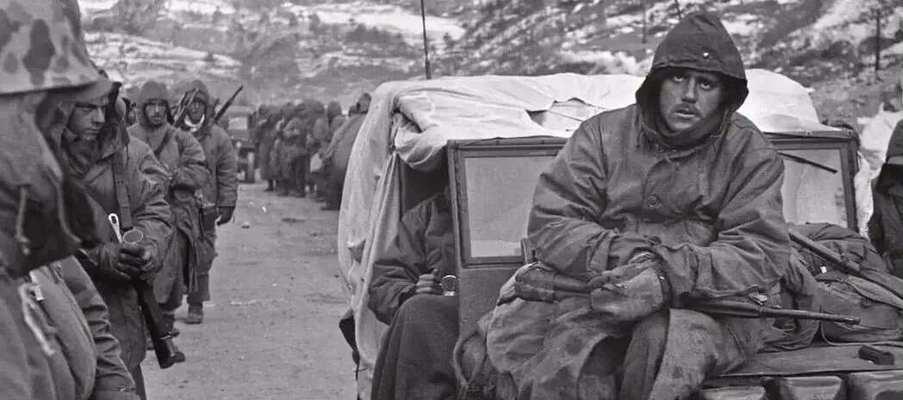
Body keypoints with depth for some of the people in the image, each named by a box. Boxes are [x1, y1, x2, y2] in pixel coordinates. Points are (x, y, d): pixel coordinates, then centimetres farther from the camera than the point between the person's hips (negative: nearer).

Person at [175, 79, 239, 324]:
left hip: (205, 209, 0)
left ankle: (196, 305, 9)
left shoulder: (217, 137, 6)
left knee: (201, 258, 0)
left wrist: (227, 204, 2)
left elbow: (228, 173, 7)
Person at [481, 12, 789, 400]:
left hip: (711, 303, -1)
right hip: (602, 292, 1)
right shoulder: (603, 135, 8)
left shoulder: (752, 155, 4)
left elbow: (762, 256, -7)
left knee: (665, 338, -34)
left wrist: (667, 274, -24)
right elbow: (549, 223, 1)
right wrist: (624, 256, -17)